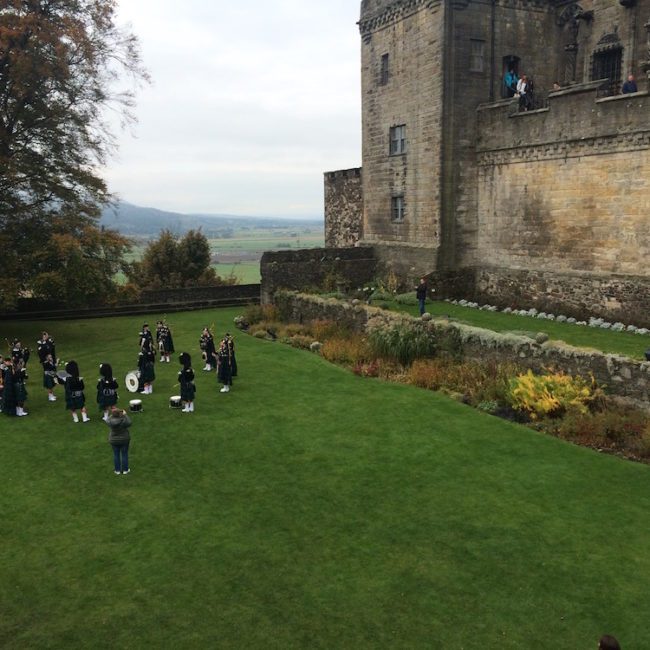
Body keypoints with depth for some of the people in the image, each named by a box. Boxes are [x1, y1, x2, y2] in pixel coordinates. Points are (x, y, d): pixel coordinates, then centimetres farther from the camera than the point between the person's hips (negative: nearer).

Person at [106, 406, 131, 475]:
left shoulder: (110, 421, -21)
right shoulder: (124, 420, -26)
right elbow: (129, 423, -5)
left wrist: (112, 414, 7)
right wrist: (125, 415, 1)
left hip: (114, 440, 1)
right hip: (124, 439, -1)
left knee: (116, 455, 15)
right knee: (124, 454, 12)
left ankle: (117, 470, 24)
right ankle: (125, 470, 22)